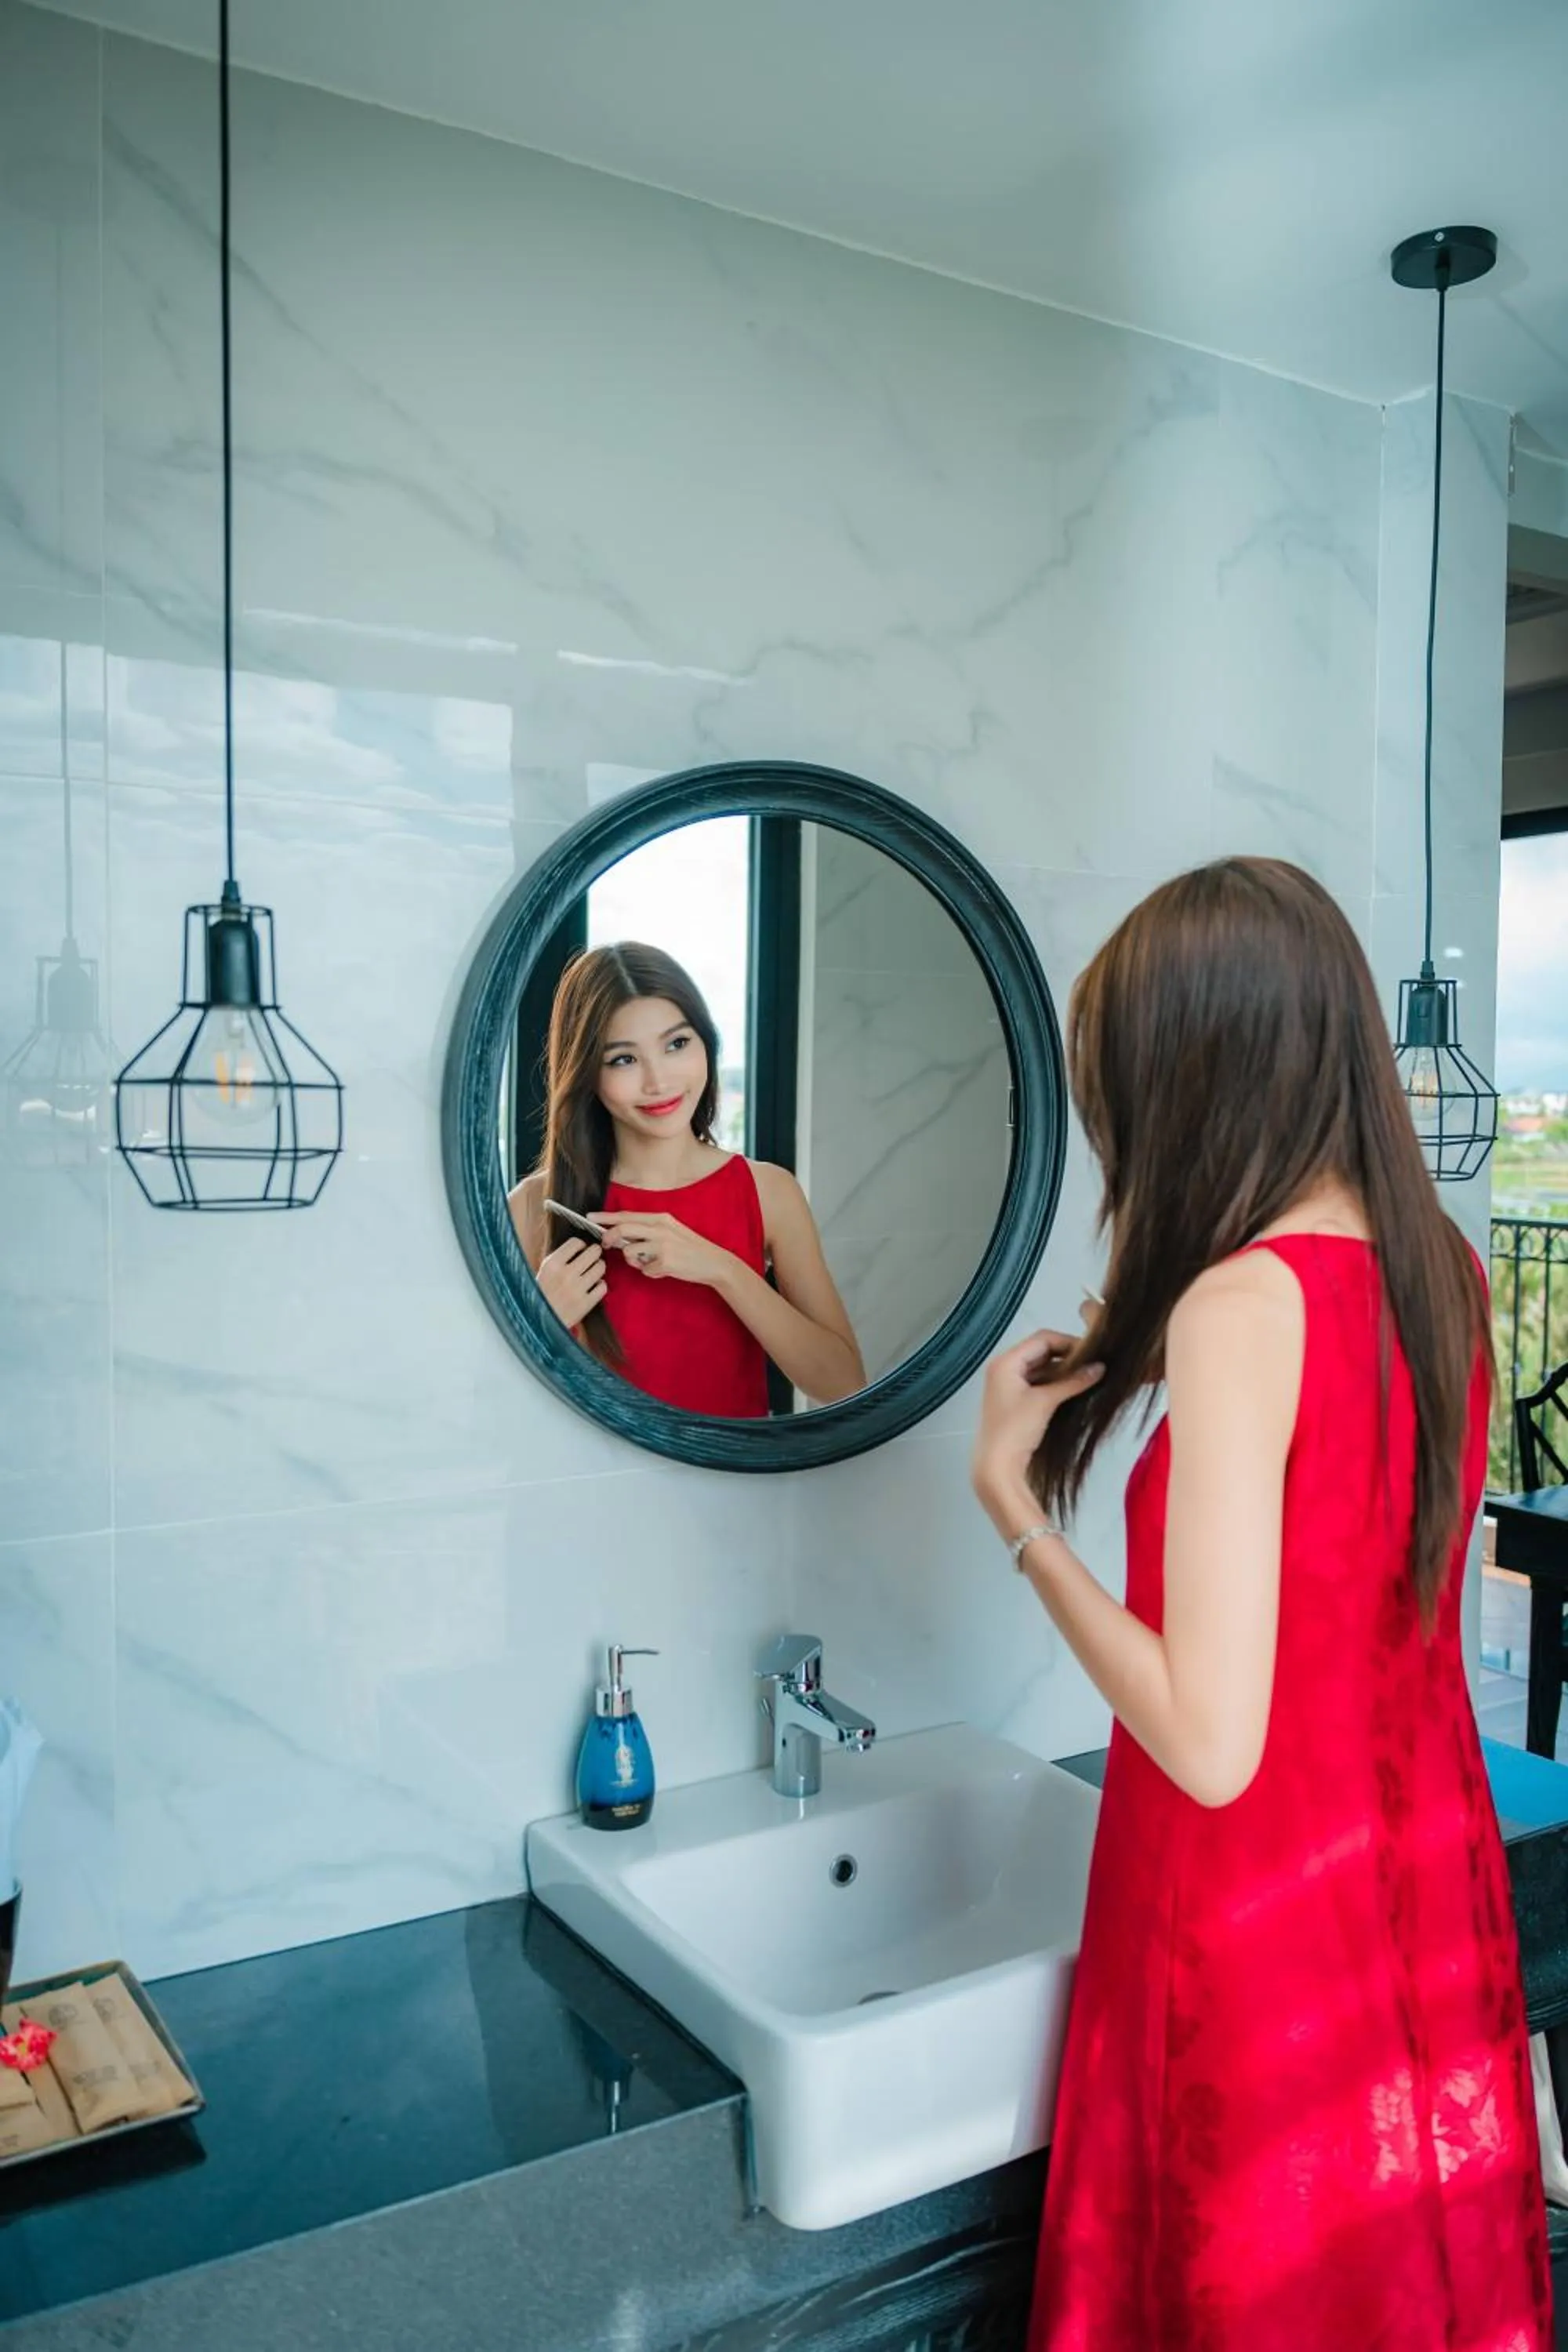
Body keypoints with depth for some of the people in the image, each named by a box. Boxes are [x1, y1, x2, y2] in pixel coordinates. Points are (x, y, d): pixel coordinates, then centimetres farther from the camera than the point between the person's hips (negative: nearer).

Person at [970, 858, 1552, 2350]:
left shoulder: (1244, 1302, -26)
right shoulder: (1439, 1268, -3)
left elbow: (1210, 1745, -28)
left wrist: (1013, 1497, -19)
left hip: (1266, 1937, -7)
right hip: (1428, 1886, 7)